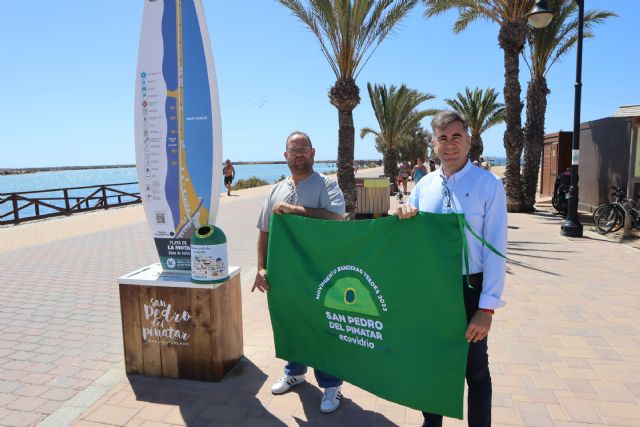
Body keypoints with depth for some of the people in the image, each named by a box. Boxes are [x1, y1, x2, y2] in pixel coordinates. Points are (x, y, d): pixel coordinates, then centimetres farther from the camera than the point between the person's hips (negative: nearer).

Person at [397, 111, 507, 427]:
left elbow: (495, 249, -12)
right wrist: (403, 220, -12)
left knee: (475, 369, 15)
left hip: (469, 288, -4)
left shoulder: (488, 185, -11)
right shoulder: (424, 185, 3)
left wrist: (487, 307, -14)